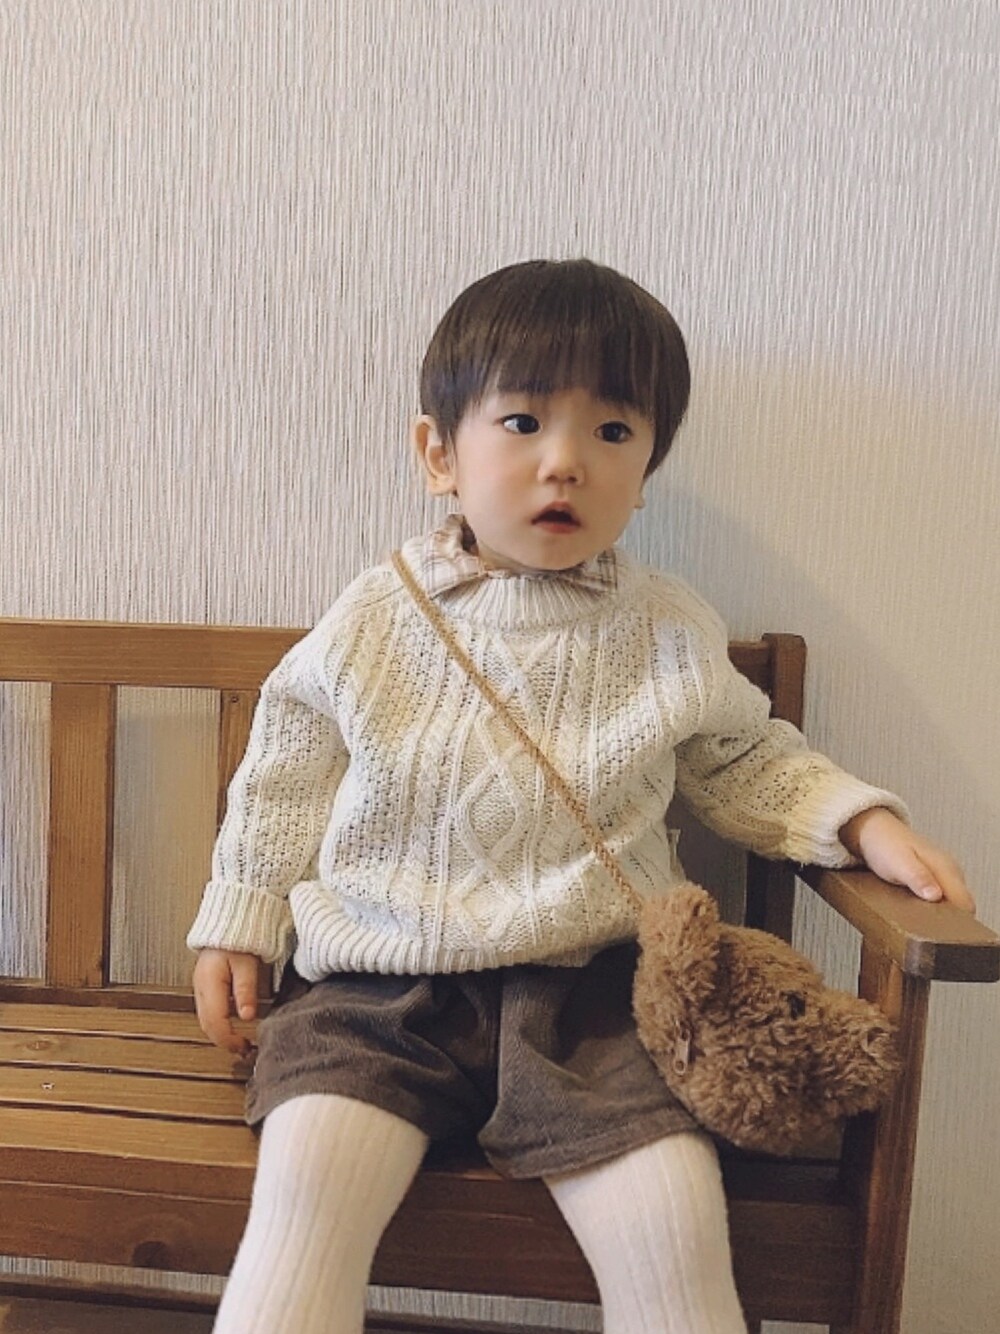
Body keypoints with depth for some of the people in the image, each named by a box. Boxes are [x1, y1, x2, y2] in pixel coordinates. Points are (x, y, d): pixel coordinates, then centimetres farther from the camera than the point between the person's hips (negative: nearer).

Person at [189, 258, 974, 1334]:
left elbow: (749, 767, 17)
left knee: (675, 1221, -14)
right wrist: (238, 924, 14)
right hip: (377, 988, 0)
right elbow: (284, 784, 11)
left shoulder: (670, 639, 2)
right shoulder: (373, 625, 0)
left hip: (588, 997, 1)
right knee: (307, 1183, -22)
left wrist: (867, 824, 3)